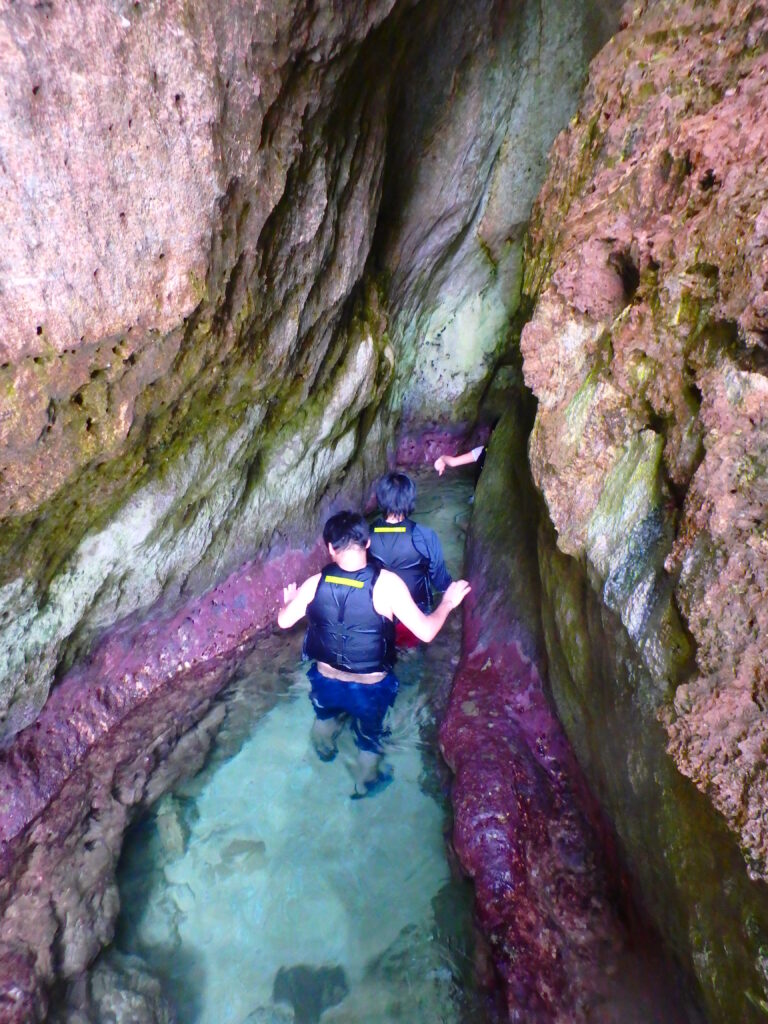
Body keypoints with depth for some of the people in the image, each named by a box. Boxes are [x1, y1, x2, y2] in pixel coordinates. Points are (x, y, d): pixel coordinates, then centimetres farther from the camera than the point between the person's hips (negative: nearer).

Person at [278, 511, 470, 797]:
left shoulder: (316, 583, -17)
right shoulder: (386, 583, -26)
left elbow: (284, 621, -3)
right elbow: (426, 632, -23)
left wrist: (288, 600, 19)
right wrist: (448, 602, -5)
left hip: (326, 679, 3)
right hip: (370, 686, -2)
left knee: (325, 716, 38)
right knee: (370, 738, 29)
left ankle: (324, 751, 68)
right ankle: (365, 785, 56)